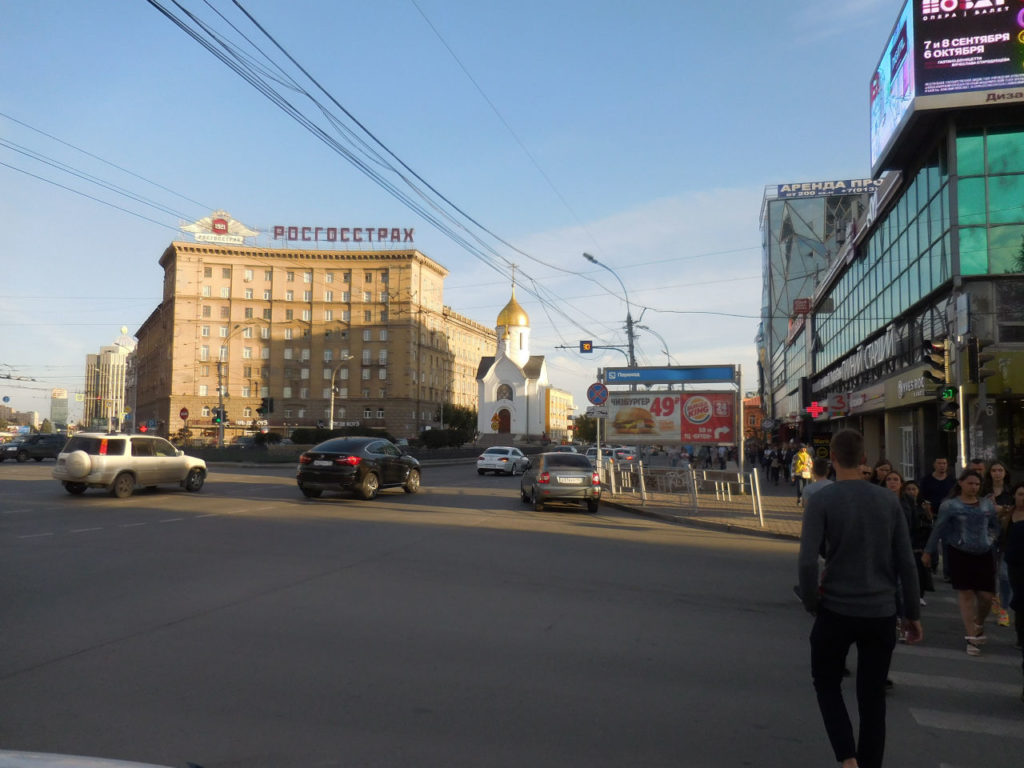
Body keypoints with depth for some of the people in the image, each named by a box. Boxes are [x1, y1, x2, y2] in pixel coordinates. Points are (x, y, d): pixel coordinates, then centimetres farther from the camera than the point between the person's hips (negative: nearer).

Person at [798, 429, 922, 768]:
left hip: (836, 611, -3)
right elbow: (906, 562, 2)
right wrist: (913, 614, 10)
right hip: (881, 613, 3)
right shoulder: (888, 500, 1)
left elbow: (807, 562, -17)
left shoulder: (821, 500, -10)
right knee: (873, 696, 15)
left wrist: (811, 604, -2)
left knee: (827, 683, 17)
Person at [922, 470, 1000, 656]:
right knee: (966, 594, -2)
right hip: (960, 555, -3)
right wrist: (928, 552, -1)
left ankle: (979, 624, 32)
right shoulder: (950, 505, -4)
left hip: (984, 555, 3)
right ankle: (971, 637, 5)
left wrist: (990, 539, 2)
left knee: (986, 596, 1)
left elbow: (995, 526, 21)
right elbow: (938, 529, -3)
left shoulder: (987, 505, 7)